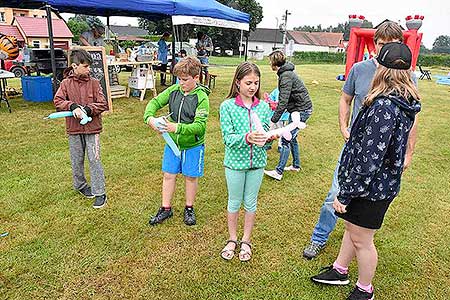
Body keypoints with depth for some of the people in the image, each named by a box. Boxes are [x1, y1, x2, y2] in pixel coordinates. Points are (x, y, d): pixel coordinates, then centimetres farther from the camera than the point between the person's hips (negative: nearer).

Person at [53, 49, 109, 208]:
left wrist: (87, 109, -21)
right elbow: (58, 101, -9)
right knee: (77, 160, 14)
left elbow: (103, 104, -7)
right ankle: (80, 185, 36)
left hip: (92, 128, -2)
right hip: (74, 129, 2)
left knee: (94, 159, -3)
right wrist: (73, 107, -24)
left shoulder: (94, 83, -2)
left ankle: (99, 193, 5)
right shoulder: (66, 83, 1)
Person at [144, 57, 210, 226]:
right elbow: (155, 102, -2)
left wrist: (178, 128, -38)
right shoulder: (174, 90, -4)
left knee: (191, 177, 12)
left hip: (193, 145, -4)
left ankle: (189, 209, 32)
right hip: (172, 142, 4)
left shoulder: (202, 98, -18)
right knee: (168, 175, 11)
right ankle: (166, 209, 28)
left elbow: (200, 125, -25)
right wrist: (149, 117, -23)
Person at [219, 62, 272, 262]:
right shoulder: (227, 106, -10)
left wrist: (266, 138, -21)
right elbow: (228, 138, -15)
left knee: (251, 203, 15)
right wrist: (247, 138, -33)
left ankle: (246, 241, 34)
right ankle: (232, 239, 35)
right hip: (235, 162, -2)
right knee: (234, 202, 14)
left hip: (257, 162, 2)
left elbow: (266, 134, 2)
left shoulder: (263, 107, -2)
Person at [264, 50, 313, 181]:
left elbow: (283, 101, -25)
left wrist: (273, 120, -22)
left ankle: (278, 172, -6)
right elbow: (284, 98, 18)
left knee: (286, 139, -9)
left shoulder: (286, 76, -20)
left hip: (301, 109, -10)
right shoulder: (285, 73, 11)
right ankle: (296, 165, 31)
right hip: (299, 108, 10)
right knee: (291, 137, 18)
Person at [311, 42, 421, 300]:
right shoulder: (404, 103, 3)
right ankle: (340, 271, 46)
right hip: (383, 182, 9)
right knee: (352, 227, 24)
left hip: (372, 188, -9)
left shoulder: (384, 107, -28)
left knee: (361, 239, 11)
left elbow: (370, 158, -28)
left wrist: (345, 194, -20)